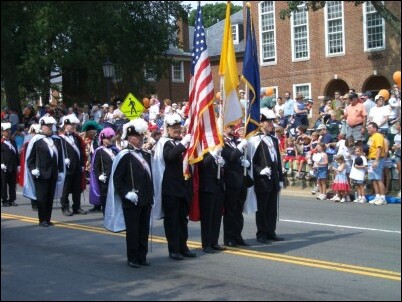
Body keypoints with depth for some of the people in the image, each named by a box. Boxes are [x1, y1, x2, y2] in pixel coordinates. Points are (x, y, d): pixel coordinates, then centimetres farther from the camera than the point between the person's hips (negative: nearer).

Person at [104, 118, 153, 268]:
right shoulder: (124, 155, -9)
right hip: (131, 201, -7)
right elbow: (117, 179, -11)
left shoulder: (146, 155, 13)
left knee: (144, 230, 11)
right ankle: (132, 259, 11)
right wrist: (127, 194, -18)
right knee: (132, 231, 2)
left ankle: (142, 257, 20)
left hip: (146, 200, 7)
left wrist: (151, 195, 13)